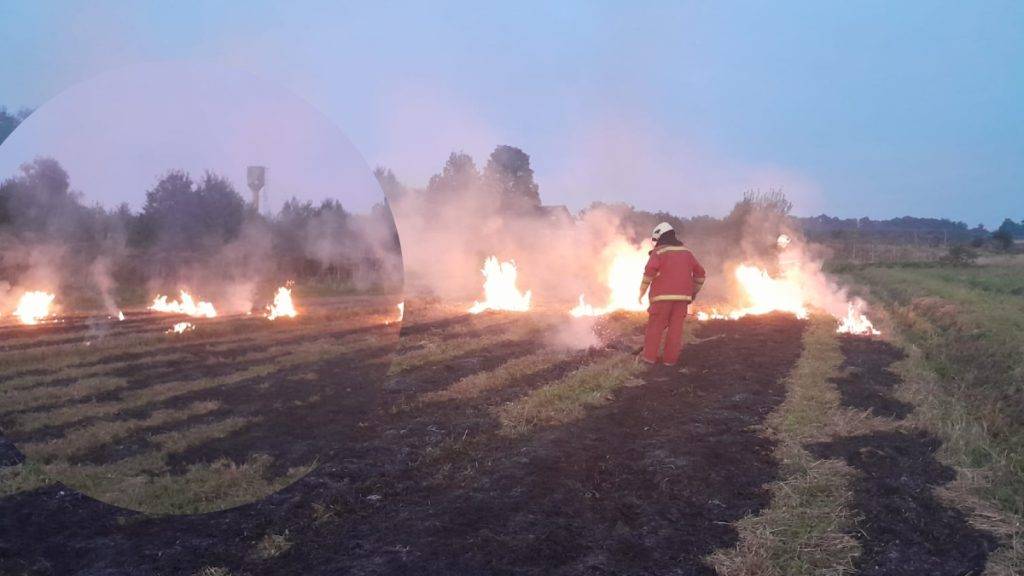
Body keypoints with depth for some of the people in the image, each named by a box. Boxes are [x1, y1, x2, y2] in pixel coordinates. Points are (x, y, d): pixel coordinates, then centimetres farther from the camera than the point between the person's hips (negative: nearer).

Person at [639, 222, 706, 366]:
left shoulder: (659, 252, -2)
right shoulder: (686, 252, 15)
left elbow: (649, 271, -16)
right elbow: (700, 272, 15)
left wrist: (642, 291, -8)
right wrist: (693, 292, 21)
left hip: (663, 295, -4)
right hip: (682, 296, 4)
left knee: (655, 326, 4)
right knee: (675, 327, 4)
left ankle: (650, 356, 4)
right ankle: (670, 358, 3)